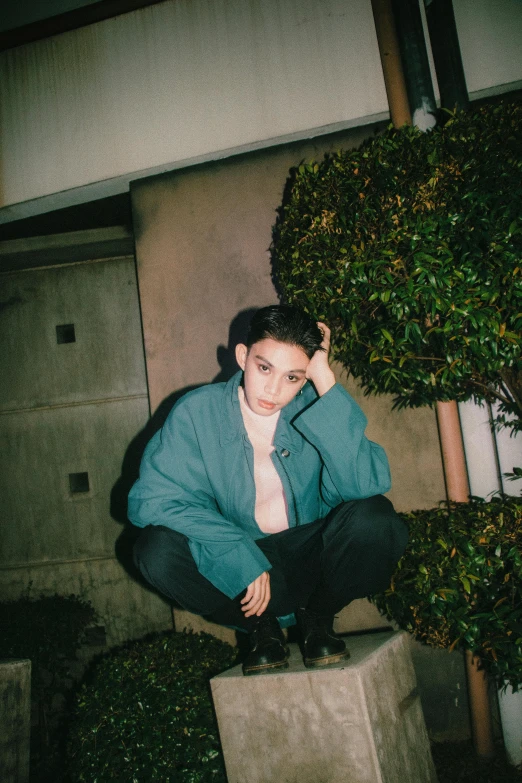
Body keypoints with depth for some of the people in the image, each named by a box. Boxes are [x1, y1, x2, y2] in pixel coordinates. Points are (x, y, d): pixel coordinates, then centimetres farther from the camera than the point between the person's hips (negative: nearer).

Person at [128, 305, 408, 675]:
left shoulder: (316, 408, -11)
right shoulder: (197, 413, -12)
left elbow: (367, 484, -27)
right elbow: (150, 498, -20)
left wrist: (326, 381, -29)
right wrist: (240, 559, -27)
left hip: (311, 561, 0)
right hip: (235, 572, 0)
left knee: (374, 517, -28)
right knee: (157, 548, -26)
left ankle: (317, 617, 2)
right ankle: (261, 627, -1)